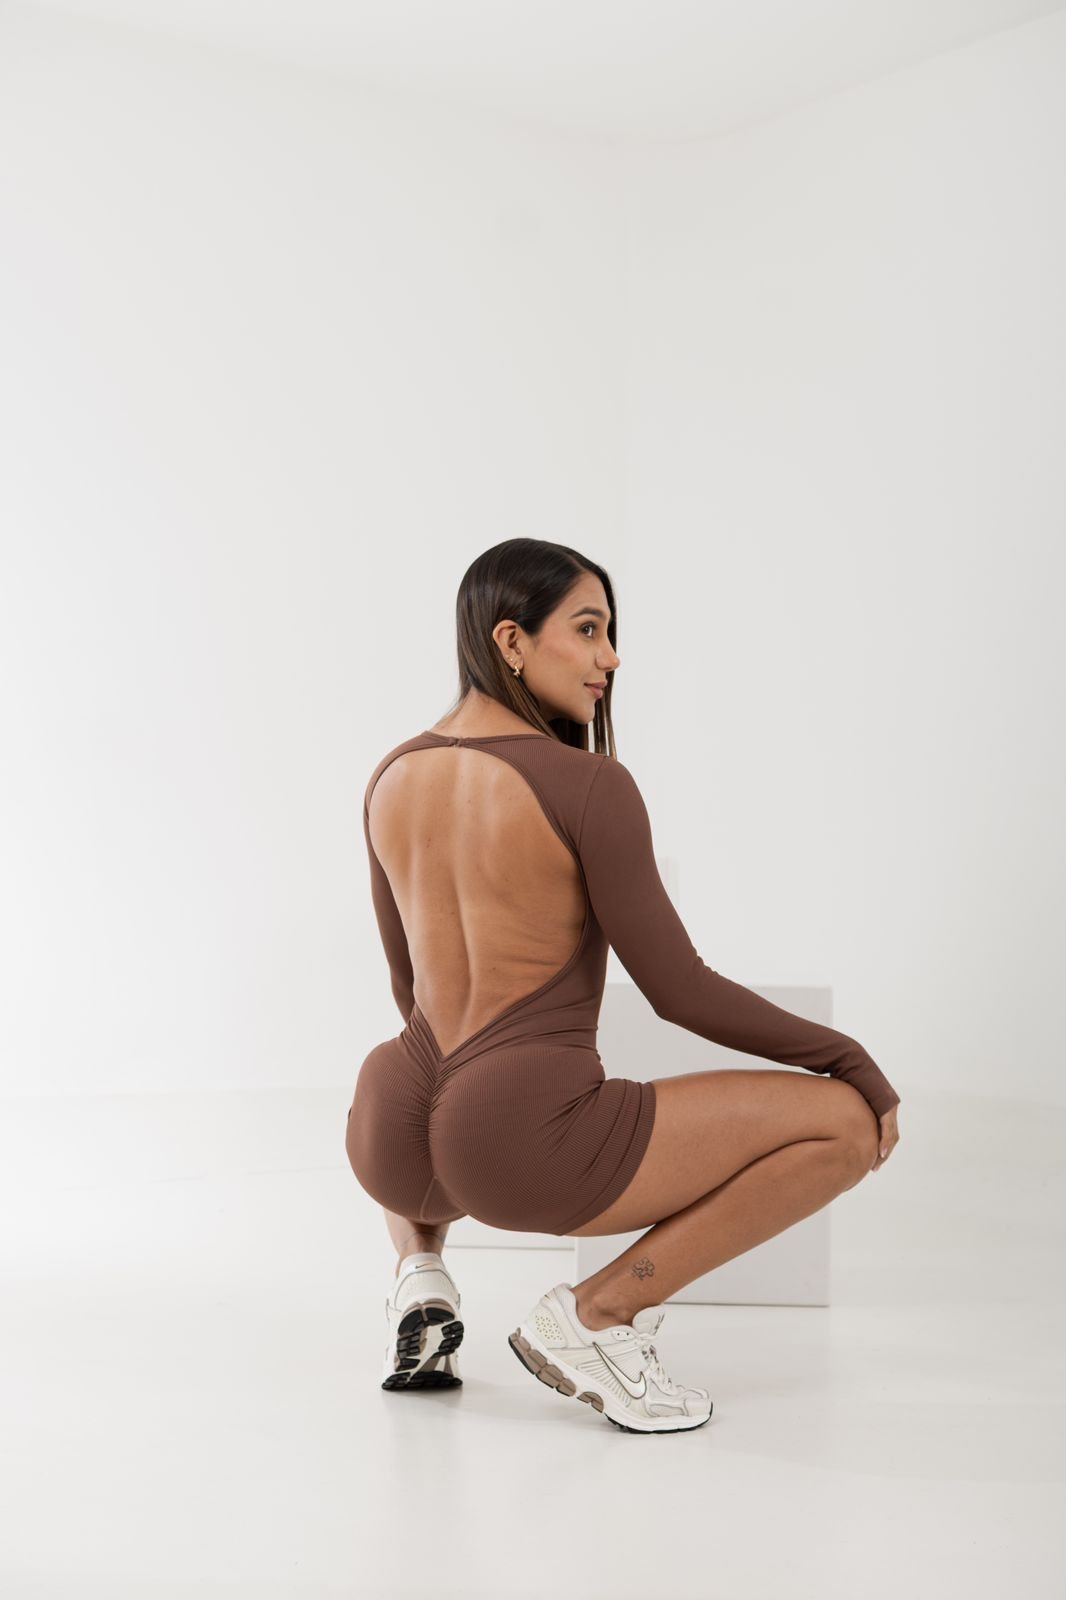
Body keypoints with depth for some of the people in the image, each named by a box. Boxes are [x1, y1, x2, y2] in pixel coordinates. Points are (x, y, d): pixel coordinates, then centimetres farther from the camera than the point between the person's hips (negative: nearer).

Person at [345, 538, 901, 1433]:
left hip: (391, 1152, 7)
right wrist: (854, 1060, 6)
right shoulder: (588, 783, -11)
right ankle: (599, 1313, -2)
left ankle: (421, 1272, 17)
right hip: (529, 1152, -7)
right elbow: (679, 990, -7)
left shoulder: (392, 780, 9)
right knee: (849, 1121, 0)